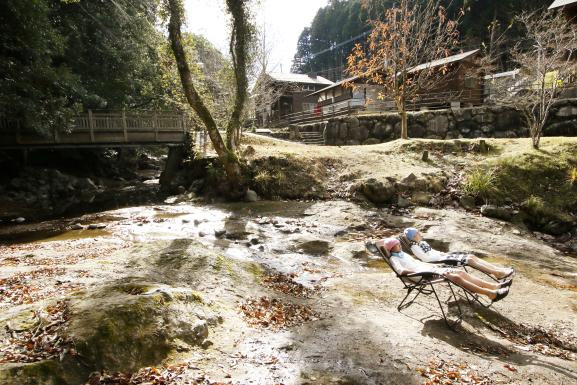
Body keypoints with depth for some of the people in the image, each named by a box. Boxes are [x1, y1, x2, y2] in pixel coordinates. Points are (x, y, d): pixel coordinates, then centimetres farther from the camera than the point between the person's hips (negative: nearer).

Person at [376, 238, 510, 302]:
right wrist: (418, 272, -25)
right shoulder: (393, 258, -7)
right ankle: (491, 294, -20)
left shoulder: (403, 253, 22)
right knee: (456, 277, -21)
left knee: (461, 272, -3)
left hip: (428, 268, 10)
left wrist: (433, 265, 18)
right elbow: (402, 271, -24)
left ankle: (495, 286, -3)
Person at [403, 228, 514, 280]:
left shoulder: (422, 242, 18)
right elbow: (426, 258, -20)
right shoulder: (415, 247, -12)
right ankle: (497, 273, -16)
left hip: (440, 256, 10)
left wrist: (441, 253, 8)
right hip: (439, 261, -9)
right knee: (469, 259, -17)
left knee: (471, 256, -4)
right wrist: (440, 254, -10)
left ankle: (500, 269, -6)